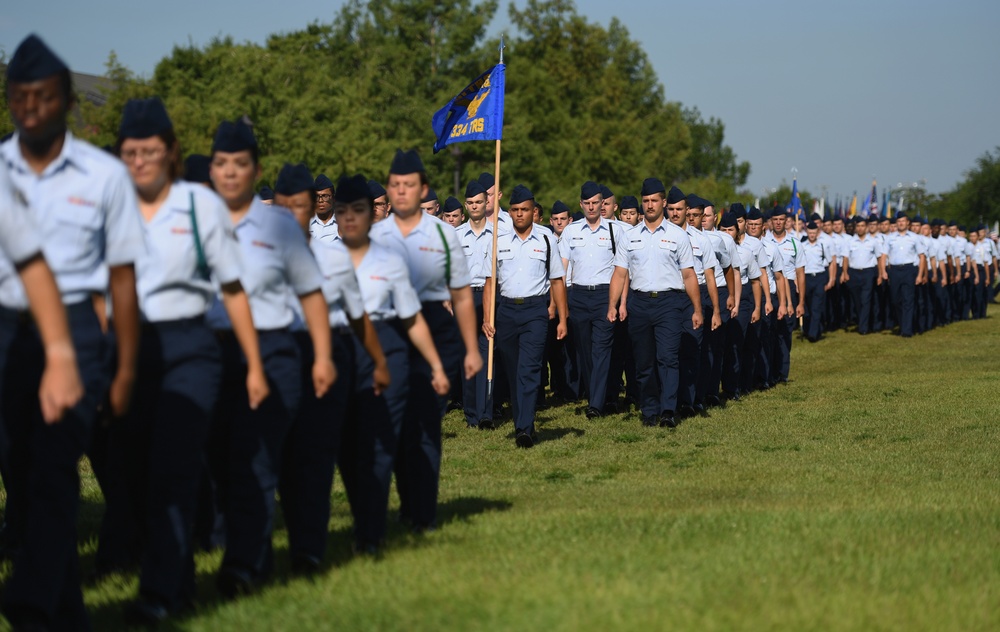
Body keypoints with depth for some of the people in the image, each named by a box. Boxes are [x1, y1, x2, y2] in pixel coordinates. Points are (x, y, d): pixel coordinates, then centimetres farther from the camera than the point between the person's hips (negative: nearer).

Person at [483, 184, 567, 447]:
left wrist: (562, 320, 2)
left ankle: (524, 429, -21)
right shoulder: (499, 243, 10)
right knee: (513, 372, 7)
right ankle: (522, 424, 16)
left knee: (529, 369, -14)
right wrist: (487, 318, 0)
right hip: (506, 309, 3)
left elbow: (557, 282, 8)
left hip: (536, 310, -3)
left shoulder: (545, 242, 7)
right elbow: (490, 282, 9)